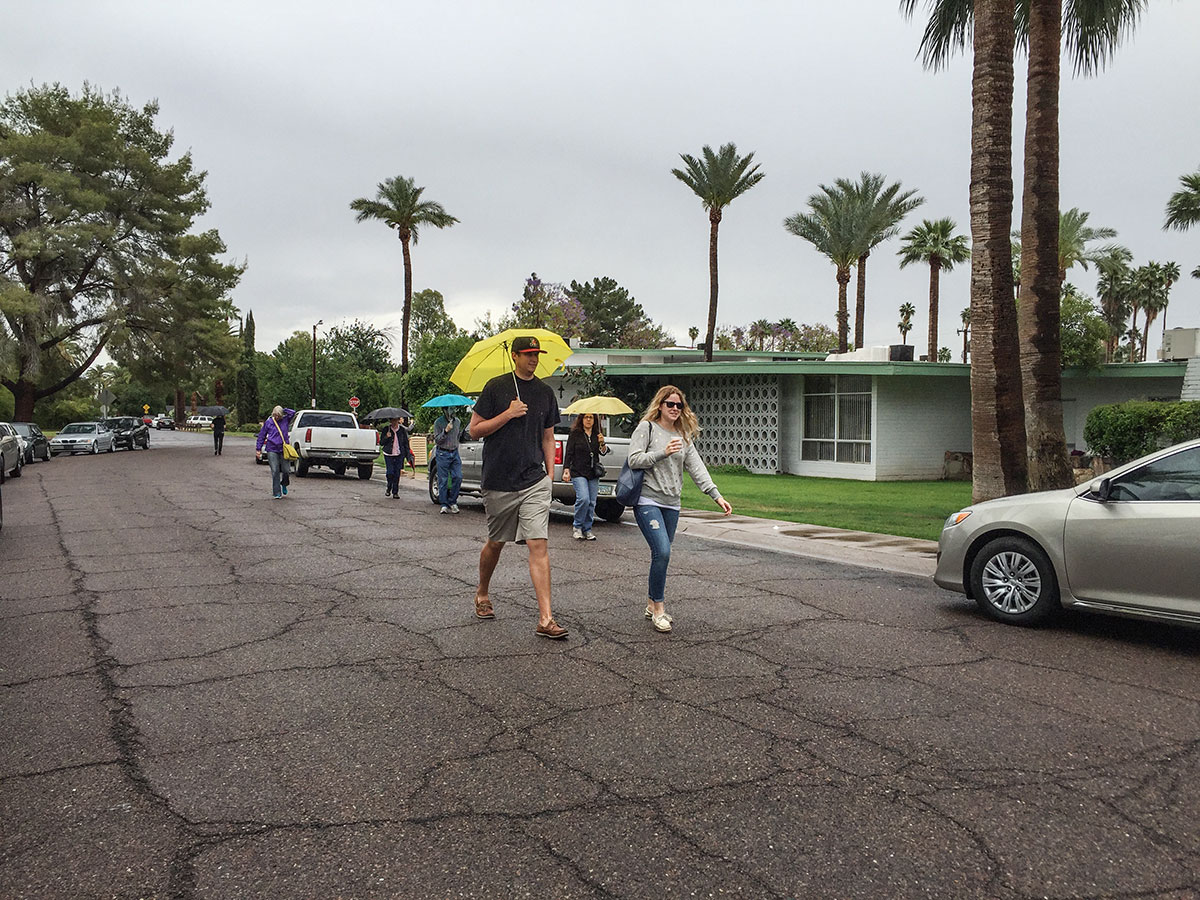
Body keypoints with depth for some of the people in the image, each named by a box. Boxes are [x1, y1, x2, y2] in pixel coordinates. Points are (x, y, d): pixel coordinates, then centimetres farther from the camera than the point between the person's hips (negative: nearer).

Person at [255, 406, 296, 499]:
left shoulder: (285, 420, 7)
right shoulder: (268, 422, 4)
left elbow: (293, 412, -3)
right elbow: (261, 435, 9)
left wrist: (283, 410, -1)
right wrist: (258, 449, 7)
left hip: (283, 449, 1)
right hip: (272, 450, -1)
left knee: (286, 471, 0)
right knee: (275, 471, -4)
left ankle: (284, 485, 32)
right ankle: (276, 493, 2)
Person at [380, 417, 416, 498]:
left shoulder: (403, 430, 4)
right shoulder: (386, 430, 2)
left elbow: (406, 443, 10)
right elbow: (381, 443, 3)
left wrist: (408, 454, 4)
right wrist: (386, 437, -16)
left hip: (399, 455, 1)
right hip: (388, 454, -1)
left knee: (397, 474, 0)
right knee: (390, 472, -10)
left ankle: (395, 492, 10)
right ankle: (388, 488, 16)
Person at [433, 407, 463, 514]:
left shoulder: (457, 421, 11)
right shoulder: (438, 422, -5)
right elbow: (437, 440, -10)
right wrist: (446, 431, -23)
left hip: (454, 453, 4)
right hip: (442, 454, -4)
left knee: (458, 477, -7)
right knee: (443, 480, -3)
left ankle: (452, 501, 6)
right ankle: (444, 505, 3)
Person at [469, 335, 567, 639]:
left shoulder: (545, 393, 10)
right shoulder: (496, 387, -1)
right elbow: (475, 429, -2)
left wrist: (550, 474, 9)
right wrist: (508, 414, -13)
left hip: (534, 481, 2)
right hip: (498, 482, -1)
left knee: (539, 545, -10)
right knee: (495, 543, 13)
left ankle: (545, 619, -12)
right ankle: (482, 594, 40)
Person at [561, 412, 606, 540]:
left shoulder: (597, 434, 11)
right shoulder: (575, 434, 0)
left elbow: (603, 452, 7)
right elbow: (568, 453, -1)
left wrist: (602, 443, -13)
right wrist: (566, 470, -9)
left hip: (594, 474, 4)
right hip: (578, 473, -4)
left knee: (592, 502, 2)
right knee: (584, 499, -19)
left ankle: (587, 530, 13)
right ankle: (577, 527, -2)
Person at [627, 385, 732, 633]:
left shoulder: (684, 435, 13)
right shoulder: (647, 427, -3)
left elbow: (696, 467, 6)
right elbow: (634, 460, -11)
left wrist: (716, 495, -4)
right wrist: (663, 453, -24)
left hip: (671, 504, 6)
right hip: (648, 501, -6)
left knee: (661, 555, 9)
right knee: (662, 552, -16)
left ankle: (653, 605, 23)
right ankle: (658, 609, -4)